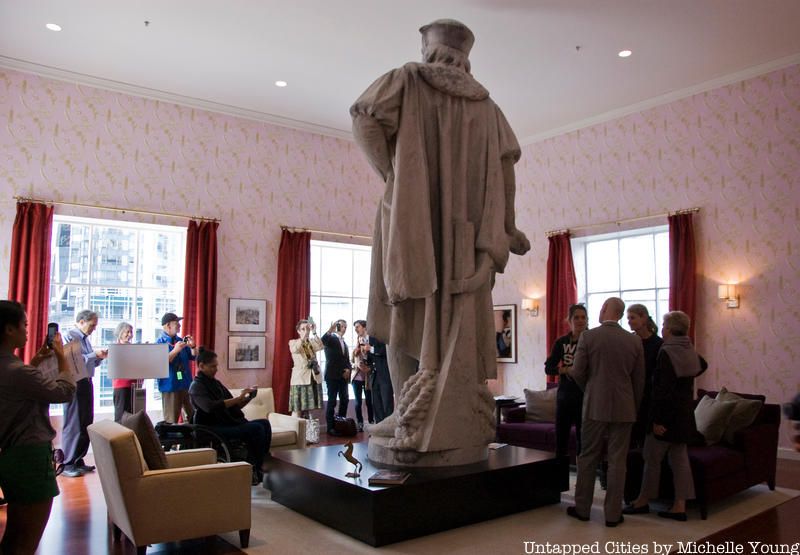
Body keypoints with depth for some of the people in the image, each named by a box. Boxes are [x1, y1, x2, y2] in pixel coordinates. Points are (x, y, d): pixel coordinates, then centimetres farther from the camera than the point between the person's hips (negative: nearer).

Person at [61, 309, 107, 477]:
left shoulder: (85, 338, 15)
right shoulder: (69, 336, -9)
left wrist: (100, 357, 0)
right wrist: (94, 354, -21)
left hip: (86, 383, 9)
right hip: (74, 383, -8)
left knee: (86, 424, 11)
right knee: (73, 425, -4)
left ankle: (78, 460, 20)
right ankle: (68, 465, 4)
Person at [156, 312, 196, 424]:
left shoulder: (180, 340, 10)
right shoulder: (160, 342, -8)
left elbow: (193, 357, 14)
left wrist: (193, 346, -5)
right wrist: (175, 350, -24)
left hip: (186, 384, 6)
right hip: (170, 386, -6)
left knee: (193, 417, 13)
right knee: (171, 421, -1)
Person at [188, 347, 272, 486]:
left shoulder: (215, 383, 17)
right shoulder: (196, 386, -7)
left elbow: (232, 406, 18)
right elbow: (211, 407, -26)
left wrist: (248, 398, 0)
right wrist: (239, 398, -27)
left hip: (231, 423, 8)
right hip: (213, 429, -8)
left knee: (264, 423, -11)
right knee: (256, 428, -24)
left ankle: (258, 465, -7)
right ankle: (253, 469, -10)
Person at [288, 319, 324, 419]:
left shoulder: (312, 342, 11)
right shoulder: (293, 342, 3)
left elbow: (321, 347, -10)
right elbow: (295, 350, -21)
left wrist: (314, 333, -18)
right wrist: (304, 335, -28)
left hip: (313, 377, 4)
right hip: (300, 378, -3)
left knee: (307, 407, 8)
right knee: (297, 408, -6)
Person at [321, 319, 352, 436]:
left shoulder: (344, 343, 22)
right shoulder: (331, 338, -1)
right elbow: (323, 340, -25)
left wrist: (348, 369, 2)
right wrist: (331, 329, -37)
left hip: (343, 376, 7)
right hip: (332, 375, -7)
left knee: (345, 400, 7)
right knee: (332, 401, -5)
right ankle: (330, 427, 0)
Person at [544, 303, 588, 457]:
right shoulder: (561, 342, 5)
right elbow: (548, 368, 3)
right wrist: (564, 370, -14)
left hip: (585, 396, -3)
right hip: (564, 394, 3)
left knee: (582, 438, 3)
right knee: (560, 435, 8)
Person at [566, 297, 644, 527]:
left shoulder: (588, 336, -8)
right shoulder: (635, 341, 0)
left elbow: (577, 373, -6)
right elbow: (639, 380, 5)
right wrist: (635, 407, 17)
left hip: (595, 406, -1)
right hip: (624, 408, 2)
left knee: (587, 458, 10)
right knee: (617, 461, 8)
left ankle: (582, 508, 19)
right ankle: (613, 514, 14)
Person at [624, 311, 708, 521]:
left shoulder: (666, 352, -19)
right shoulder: (690, 351, 7)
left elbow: (663, 389, -22)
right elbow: (702, 366, 31)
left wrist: (657, 419, -20)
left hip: (667, 414, -8)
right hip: (684, 414, 8)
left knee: (652, 458, 5)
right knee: (679, 459, 11)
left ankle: (643, 501, 18)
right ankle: (679, 506, 15)